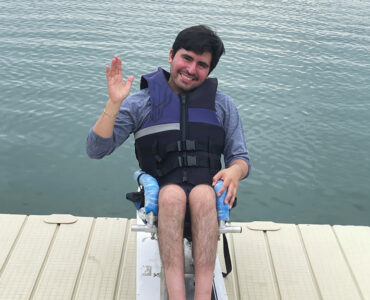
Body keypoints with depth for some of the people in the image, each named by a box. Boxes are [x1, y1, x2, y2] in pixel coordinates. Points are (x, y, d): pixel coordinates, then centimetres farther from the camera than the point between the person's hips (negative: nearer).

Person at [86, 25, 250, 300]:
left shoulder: (222, 105, 14)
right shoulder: (141, 103, 8)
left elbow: (241, 158, 13)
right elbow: (96, 150, 1)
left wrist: (235, 170, -12)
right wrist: (114, 103, -12)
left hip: (209, 194, 1)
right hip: (162, 195, -1)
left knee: (201, 195, -35)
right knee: (172, 194, -36)